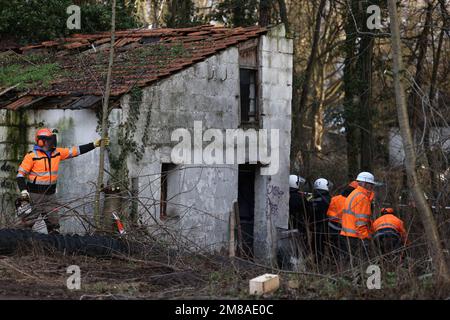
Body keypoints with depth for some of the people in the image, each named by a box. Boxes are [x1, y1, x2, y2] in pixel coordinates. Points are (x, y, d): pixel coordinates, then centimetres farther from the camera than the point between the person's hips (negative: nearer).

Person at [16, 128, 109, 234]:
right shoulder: (32, 156, -10)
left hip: (50, 194, 6)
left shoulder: (57, 153, 6)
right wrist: (23, 190, -20)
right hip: (35, 194, -6)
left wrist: (95, 144, 4)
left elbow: (75, 151, 8)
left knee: (54, 221, 9)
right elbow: (21, 174, -7)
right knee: (28, 221, -4)